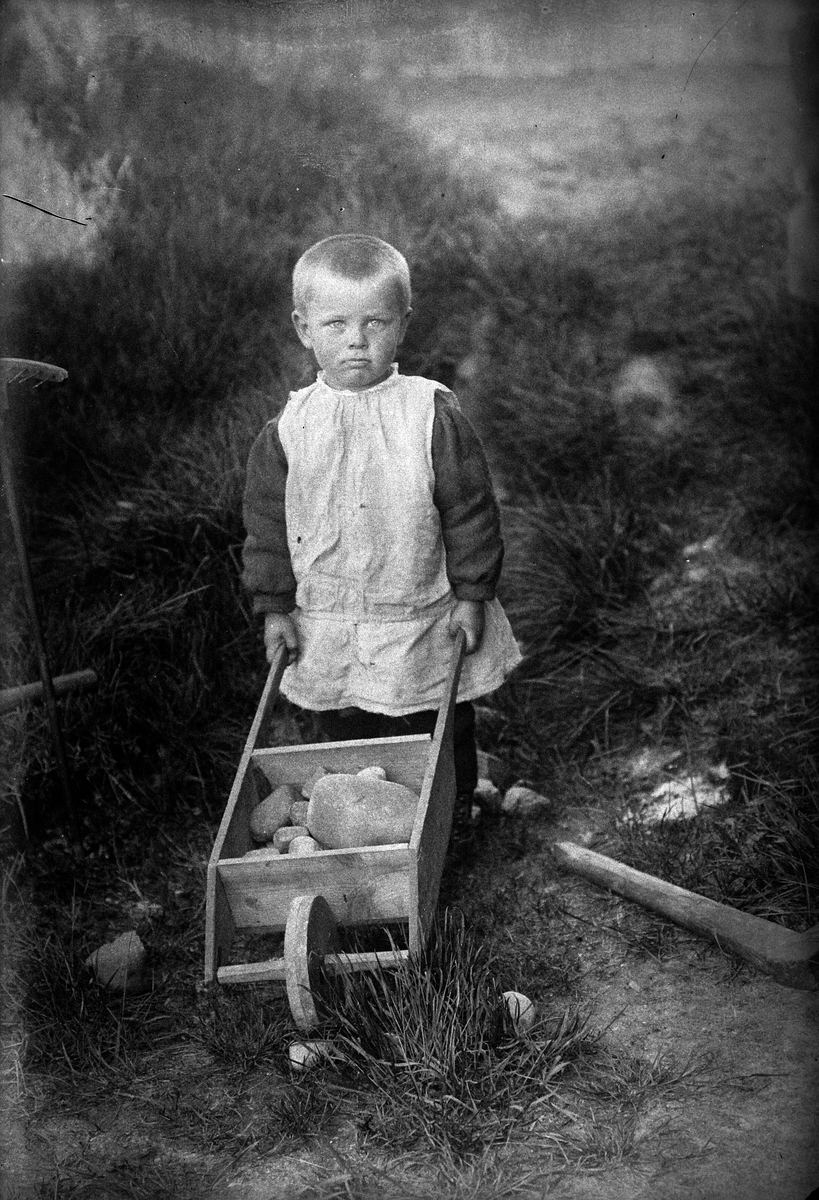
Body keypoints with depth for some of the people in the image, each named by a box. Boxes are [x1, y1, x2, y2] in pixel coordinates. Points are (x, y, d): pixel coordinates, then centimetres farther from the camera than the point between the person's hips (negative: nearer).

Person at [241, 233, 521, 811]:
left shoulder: (435, 417, -13)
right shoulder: (288, 431, -7)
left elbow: (471, 510, -7)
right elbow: (268, 523, 1)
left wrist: (471, 594, -6)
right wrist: (275, 607, 1)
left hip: (425, 622, -2)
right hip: (329, 630, 2)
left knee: (443, 738, 15)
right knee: (347, 739, 16)